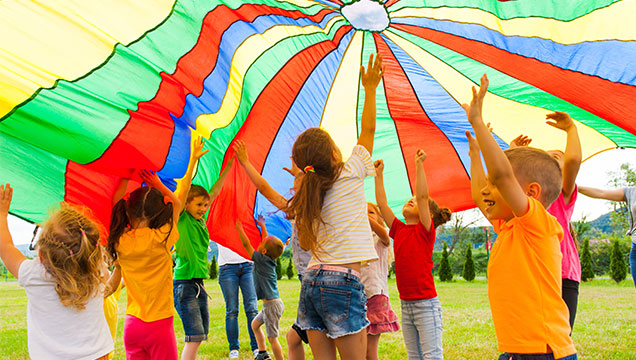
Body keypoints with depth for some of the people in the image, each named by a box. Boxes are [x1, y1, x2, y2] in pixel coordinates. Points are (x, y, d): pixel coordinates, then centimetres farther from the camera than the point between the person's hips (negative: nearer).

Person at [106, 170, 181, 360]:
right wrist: (158, 185, 13)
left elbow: (115, 205, 16)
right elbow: (177, 204, 5)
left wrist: (125, 179, 19)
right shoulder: (161, 239, -13)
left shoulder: (121, 241, -3)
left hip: (132, 324, 4)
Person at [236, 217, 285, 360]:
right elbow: (268, 241, 22)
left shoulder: (262, 259, -17)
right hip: (271, 304, 10)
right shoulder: (270, 259, 4)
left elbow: (246, 244, -11)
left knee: (272, 337, -5)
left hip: (272, 305, -10)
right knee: (255, 324, 24)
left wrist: (240, 228, -1)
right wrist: (263, 227, 28)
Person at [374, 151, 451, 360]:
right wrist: (379, 174, 11)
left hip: (426, 303, -7)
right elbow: (382, 203, 11)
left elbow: (423, 196, -17)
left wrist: (419, 164, -21)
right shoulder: (399, 230, 10)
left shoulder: (426, 231, -6)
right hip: (406, 304, 7)